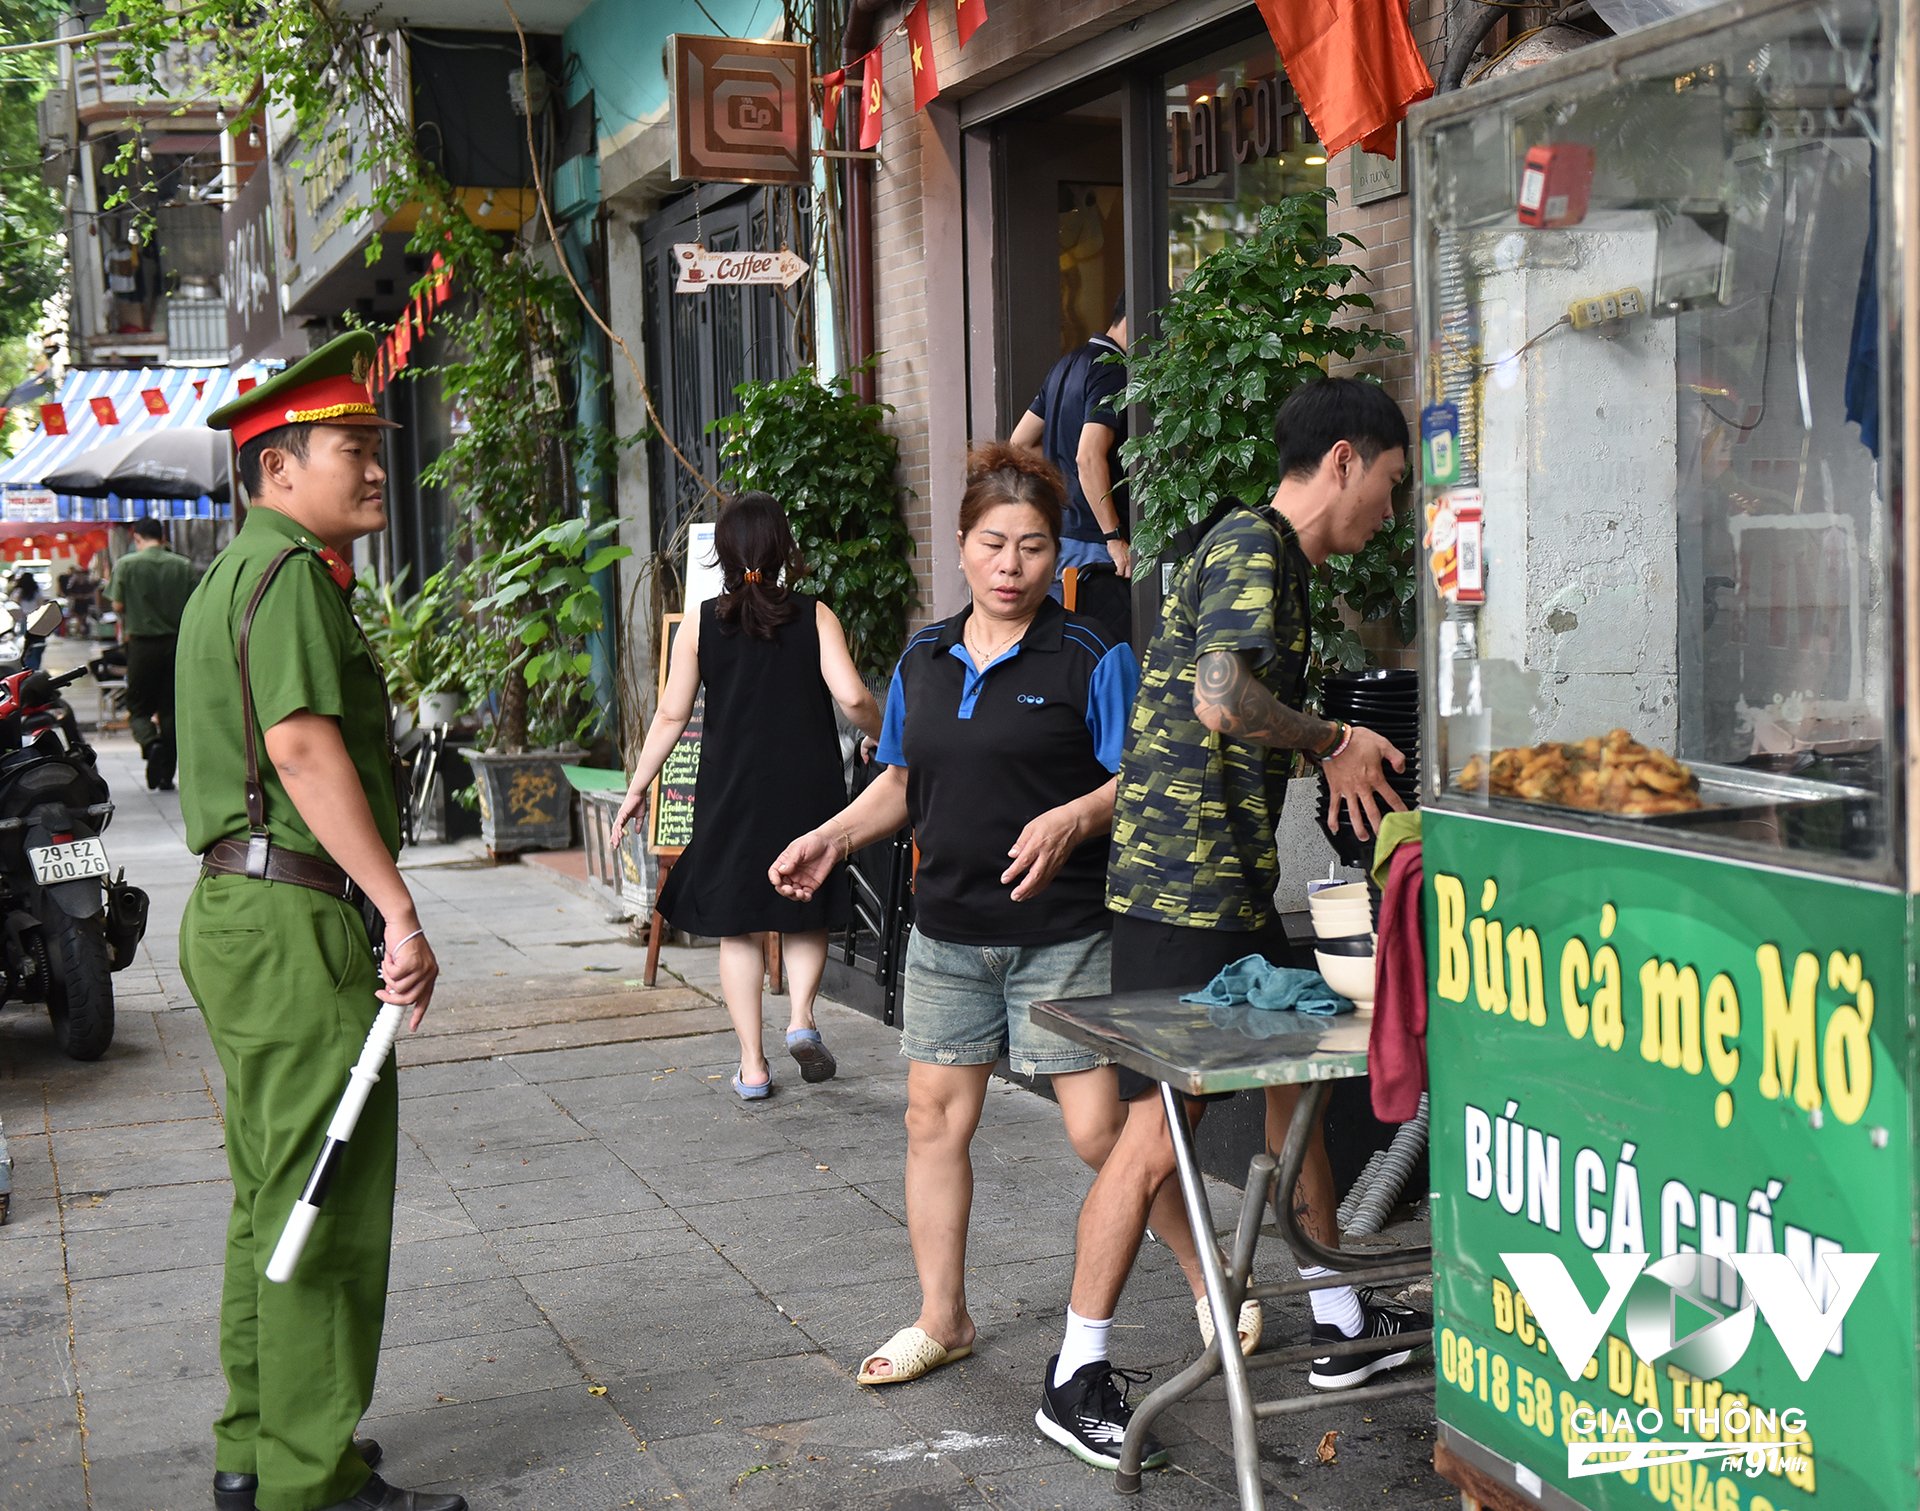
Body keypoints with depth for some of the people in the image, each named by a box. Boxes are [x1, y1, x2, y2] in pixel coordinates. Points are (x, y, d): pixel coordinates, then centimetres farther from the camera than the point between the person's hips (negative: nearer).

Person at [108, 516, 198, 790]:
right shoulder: (183, 566, 1)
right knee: (170, 709, 9)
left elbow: (118, 605, -6)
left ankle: (150, 742, -21)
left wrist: (126, 627, 14)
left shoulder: (126, 564, -5)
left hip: (142, 642, -2)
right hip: (176, 642, 2)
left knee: (139, 707, 9)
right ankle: (166, 775, 10)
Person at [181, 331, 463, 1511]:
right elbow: (303, 749, -22)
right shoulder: (289, 571, -11)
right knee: (327, 1210, -5)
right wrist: (401, 911, -24)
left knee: (274, 1201, 16)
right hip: (296, 916, -11)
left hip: (241, 912, 11)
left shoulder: (237, 574, 21)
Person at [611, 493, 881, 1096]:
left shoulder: (701, 624, 0)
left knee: (737, 927, 9)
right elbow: (852, 698, -10)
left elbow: (671, 716, 0)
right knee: (807, 915, 18)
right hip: (808, 788, 0)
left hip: (731, 792, 0)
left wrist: (636, 789, 9)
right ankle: (801, 1017, -4)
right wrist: (883, 736, 10)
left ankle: (752, 1065, 7)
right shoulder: (815, 617, -2)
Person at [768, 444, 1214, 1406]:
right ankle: (941, 1319, 23)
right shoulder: (923, 660, 9)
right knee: (935, 1117, 9)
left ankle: (1214, 1282, 13)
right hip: (949, 929, 5)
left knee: (1099, 1128, -6)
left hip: (1062, 933, -5)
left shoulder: (1091, 660, -7)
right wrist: (831, 839, 5)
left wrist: (1072, 820, -26)